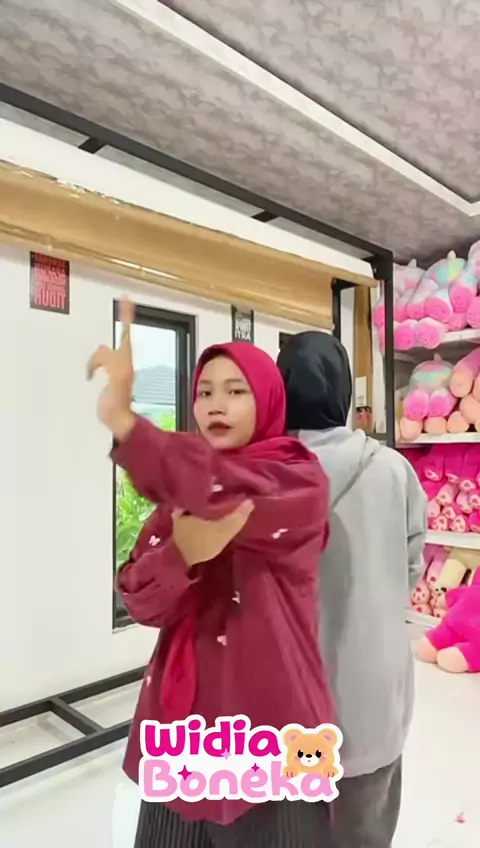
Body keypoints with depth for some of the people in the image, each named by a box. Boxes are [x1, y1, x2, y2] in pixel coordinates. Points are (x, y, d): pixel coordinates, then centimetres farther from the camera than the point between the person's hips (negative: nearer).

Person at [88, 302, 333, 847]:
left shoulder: (300, 481, -12)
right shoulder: (181, 490, 3)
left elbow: (232, 496, -34)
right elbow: (142, 604, -5)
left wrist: (121, 419, -35)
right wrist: (182, 552, -25)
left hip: (270, 723, -4)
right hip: (184, 717, 5)